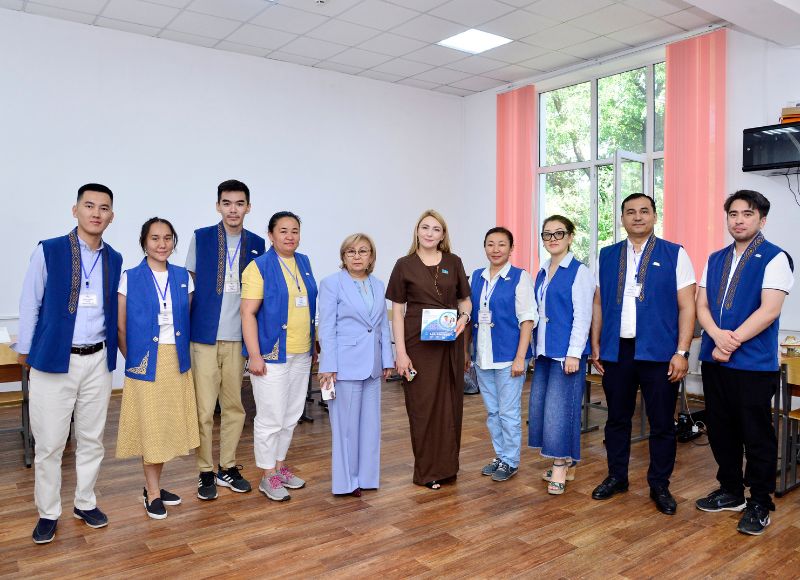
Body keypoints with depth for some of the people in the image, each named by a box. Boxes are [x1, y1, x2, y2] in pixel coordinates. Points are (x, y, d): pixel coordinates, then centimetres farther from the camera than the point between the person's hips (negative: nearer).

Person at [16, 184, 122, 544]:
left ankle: (85, 503, 29)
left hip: (97, 360, 3)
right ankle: (47, 513, 22)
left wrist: (112, 352, 6)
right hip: (54, 359, -3)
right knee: (49, 443, 5)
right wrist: (24, 351, 2)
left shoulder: (114, 260, 5)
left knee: (92, 439, 13)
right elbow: (30, 305, -1)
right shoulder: (48, 251, -5)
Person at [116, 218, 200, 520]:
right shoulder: (130, 278, -4)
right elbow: (120, 327, -2)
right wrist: (131, 358, -2)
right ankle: (152, 493, 17)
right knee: (150, 426, 4)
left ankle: (153, 486, 27)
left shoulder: (183, 277, 6)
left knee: (169, 425, 11)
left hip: (177, 363, 4)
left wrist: (183, 354, 5)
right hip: (145, 362, -4)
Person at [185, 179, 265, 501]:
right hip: (205, 335, -2)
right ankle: (206, 472, 16)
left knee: (234, 407, 10)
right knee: (204, 409, 1)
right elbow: (189, 285, 7)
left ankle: (227, 468, 25)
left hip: (239, 337, 2)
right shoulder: (200, 238, 1)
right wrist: (183, 328, 5)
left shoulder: (257, 244, 6)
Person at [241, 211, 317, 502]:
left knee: (292, 415, 15)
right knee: (271, 418, 1)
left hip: (301, 354, 7)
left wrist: (313, 346, 16)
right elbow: (248, 313, -14)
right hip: (272, 354, -7)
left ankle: (280, 465, 31)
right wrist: (254, 355, -18)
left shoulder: (304, 263, 10)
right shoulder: (259, 267, -10)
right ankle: (268, 477, 16)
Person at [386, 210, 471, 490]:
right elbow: (397, 311, -1)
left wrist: (464, 316, -9)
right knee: (423, 405, 4)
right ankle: (427, 470, 17)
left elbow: (465, 300, 14)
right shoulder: (405, 265, 0)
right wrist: (400, 352, -8)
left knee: (450, 404, 8)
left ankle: (447, 465, 24)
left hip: (450, 343, 3)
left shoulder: (453, 263, 7)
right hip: (418, 343, -2)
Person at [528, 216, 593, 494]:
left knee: (560, 405, -5)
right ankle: (565, 464, 22)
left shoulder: (579, 272, -7)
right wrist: (536, 348, 11)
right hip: (544, 350, 8)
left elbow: (582, 316, -12)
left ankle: (561, 465, 10)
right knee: (540, 404, 9)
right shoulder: (542, 273, 14)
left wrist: (573, 354, -17)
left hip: (566, 351, -8)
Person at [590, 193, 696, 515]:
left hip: (659, 353, -2)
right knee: (617, 418, 14)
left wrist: (682, 352, -10)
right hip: (616, 352, 3)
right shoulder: (606, 256, 9)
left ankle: (660, 486, 24)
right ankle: (617, 477, 30)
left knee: (662, 424, 7)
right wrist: (596, 346, 7)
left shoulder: (675, 255, 0)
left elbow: (686, 306, -3)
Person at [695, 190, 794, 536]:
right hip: (714, 361, 6)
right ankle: (730, 491, 30)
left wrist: (732, 341, -16)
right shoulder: (715, 260, 12)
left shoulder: (775, 259, -6)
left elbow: (769, 310, -16)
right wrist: (718, 336, -13)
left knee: (756, 435, 5)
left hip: (754, 364, -6)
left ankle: (759, 504, 21)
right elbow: (701, 305, 6)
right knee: (720, 430, 14)